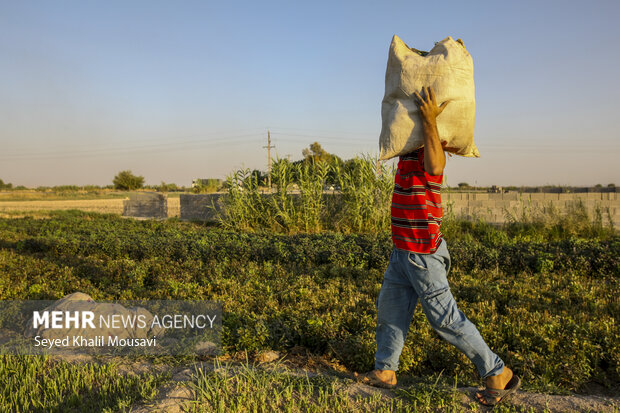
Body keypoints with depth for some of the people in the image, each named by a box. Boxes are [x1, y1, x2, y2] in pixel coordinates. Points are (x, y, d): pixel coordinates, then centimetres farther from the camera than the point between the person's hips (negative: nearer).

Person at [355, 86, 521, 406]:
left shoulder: (428, 151, -19)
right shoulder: (413, 149, 8)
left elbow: (434, 167, -43)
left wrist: (430, 120, -37)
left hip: (422, 254, -9)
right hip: (403, 250, 9)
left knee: (446, 319, -1)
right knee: (390, 310, 15)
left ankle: (499, 374, 14)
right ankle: (384, 371, 29)